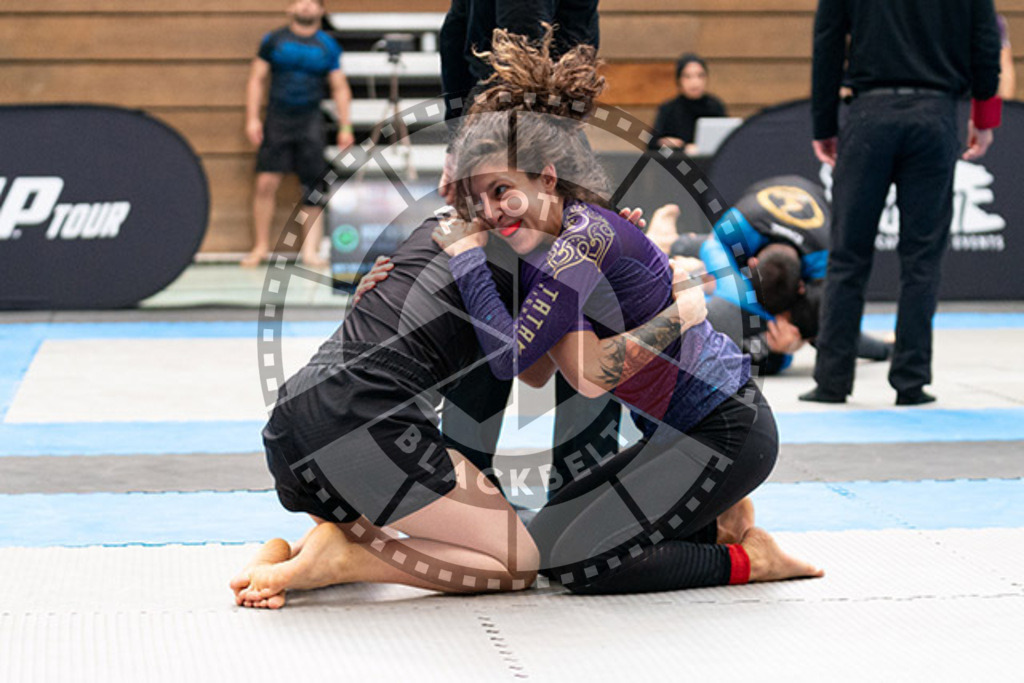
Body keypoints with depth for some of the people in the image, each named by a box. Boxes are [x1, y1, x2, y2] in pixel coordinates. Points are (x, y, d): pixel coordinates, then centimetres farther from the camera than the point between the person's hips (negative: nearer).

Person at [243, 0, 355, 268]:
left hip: (310, 123, 1)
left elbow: (340, 89, 9)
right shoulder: (273, 41, 6)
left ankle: (310, 251, -2)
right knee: (266, 183, -7)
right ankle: (260, 247, 3)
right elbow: (257, 80, 7)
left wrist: (345, 128, 2)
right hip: (277, 120, 0)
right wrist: (252, 118, -3)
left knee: (313, 189, -3)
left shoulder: (328, 46, 8)